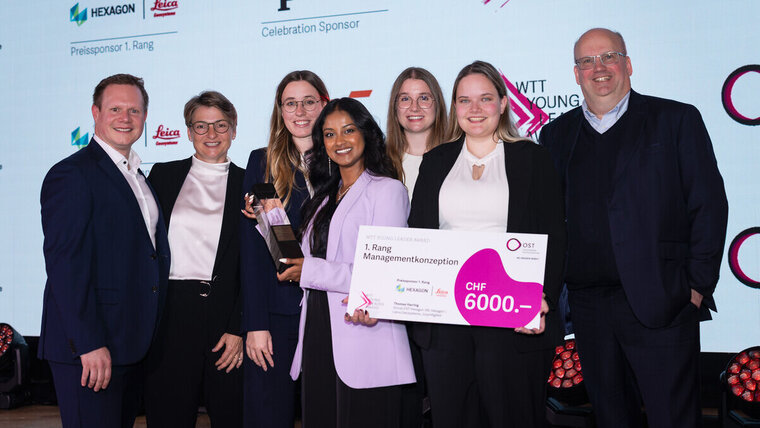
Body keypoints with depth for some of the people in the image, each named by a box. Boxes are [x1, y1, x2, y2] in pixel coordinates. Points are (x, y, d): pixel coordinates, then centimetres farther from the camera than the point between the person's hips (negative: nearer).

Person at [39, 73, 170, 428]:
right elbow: (64, 264, -17)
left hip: (133, 347, 8)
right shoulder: (71, 175, -10)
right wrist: (89, 344, -22)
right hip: (89, 348, -8)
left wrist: (149, 338, 13)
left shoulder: (138, 178, 18)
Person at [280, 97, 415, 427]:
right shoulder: (325, 196, 19)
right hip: (317, 334, 7)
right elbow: (300, 258, 15)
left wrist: (311, 271, -11)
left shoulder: (387, 190, -4)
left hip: (362, 336, -6)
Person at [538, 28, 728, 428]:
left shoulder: (676, 120, 3)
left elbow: (709, 204, 0)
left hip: (659, 302, -3)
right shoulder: (557, 134, 12)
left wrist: (697, 286, -6)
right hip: (587, 303, 3)